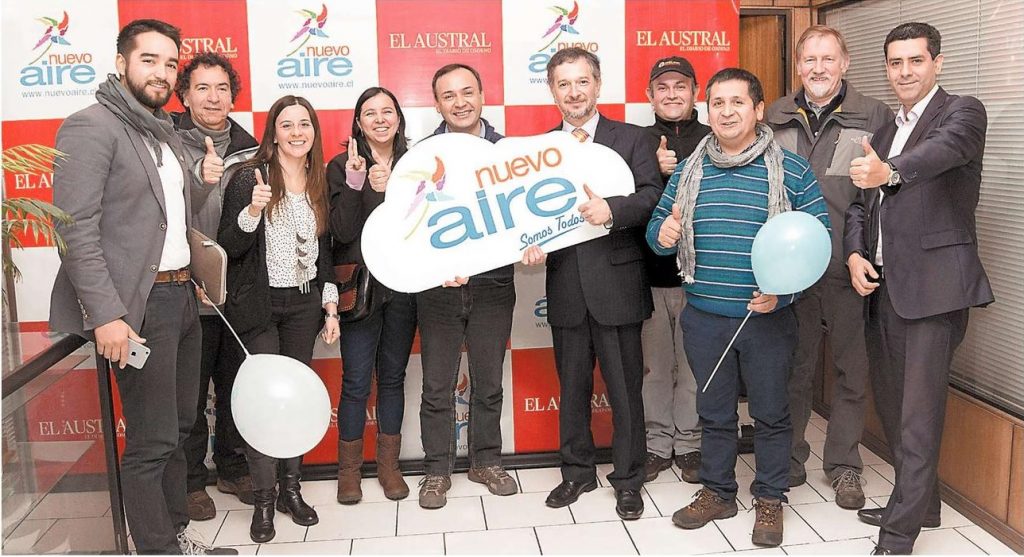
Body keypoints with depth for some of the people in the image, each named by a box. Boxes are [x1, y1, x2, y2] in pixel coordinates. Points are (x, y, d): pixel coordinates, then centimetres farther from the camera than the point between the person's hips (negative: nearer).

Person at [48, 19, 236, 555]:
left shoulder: (168, 134, 16)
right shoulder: (90, 127, -9)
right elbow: (75, 230, -17)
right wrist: (105, 315, -22)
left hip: (181, 296, 8)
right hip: (139, 306, -8)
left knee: (178, 427, 16)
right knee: (152, 441, -2)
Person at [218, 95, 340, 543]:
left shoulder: (319, 184, 9)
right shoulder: (250, 177, -7)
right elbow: (228, 247, -10)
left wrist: (330, 304, 9)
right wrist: (252, 211, -27)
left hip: (304, 304, 5)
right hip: (259, 305, -4)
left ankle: (291, 488, 21)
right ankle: (263, 500, 8)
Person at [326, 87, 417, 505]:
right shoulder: (342, 167, -1)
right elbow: (342, 231, -9)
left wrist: (390, 190, -17)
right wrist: (356, 183, -21)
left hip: (403, 286, 3)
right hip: (360, 287, -2)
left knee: (393, 377, 11)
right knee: (356, 381, 0)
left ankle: (389, 465, 24)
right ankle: (349, 469, 17)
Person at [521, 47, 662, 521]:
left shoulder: (633, 140, 1)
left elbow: (652, 195, -10)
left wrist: (612, 209, -28)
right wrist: (531, 244, -11)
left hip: (617, 284, -3)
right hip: (565, 285, 3)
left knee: (625, 388, 6)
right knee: (572, 388, 15)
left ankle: (628, 479, 23)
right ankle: (577, 472, 31)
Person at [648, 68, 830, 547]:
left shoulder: (792, 170, -4)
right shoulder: (688, 171, 6)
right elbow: (657, 229, 11)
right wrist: (662, 234, -14)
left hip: (768, 317, -3)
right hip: (704, 318, 3)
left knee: (770, 413, 10)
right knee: (714, 411, 16)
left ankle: (770, 499, 28)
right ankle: (717, 492, 33)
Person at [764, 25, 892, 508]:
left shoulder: (874, 116, 0)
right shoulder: (776, 118, 8)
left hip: (848, 268, -2)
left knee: (851, 369, 8)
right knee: (792, 367, 12)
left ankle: (844, 466, 23)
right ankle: (789, 461, 26)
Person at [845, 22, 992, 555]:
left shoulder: (962, 112, -3)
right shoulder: (884, 131, 19)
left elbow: (945, 148, -26)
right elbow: (861, 201, 16)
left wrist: (889, 171, -47)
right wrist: (855, 253, -4)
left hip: (932, 285, -7)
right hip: (881, 284, 7)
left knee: (919, 409, -6)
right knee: (890, 403, 15)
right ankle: (918, 502, 32)